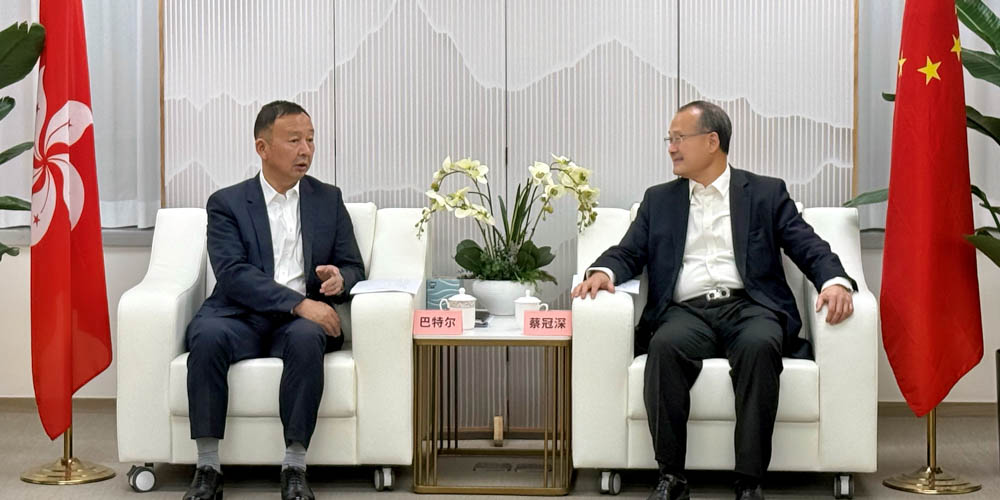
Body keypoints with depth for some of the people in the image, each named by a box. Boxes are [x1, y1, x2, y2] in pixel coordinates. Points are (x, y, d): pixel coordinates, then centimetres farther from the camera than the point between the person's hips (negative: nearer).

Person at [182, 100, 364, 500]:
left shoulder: (328, 200, 16)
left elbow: (354, 268, 14)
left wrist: (339, 279, -13)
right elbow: (233, 273, -9)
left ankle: (294, 468, -29)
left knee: (306, 338, -34)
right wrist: (297, 302, -22)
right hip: (241, 316, -1)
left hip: (302, 320, 1)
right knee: (206, 335, -34)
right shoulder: (226, 203, 6)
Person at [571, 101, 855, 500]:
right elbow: (629, 252, 17)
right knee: (666, 345, -34)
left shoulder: (766, 193, 16)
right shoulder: (659, 200, 24)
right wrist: (603, 271, -7)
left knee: (759, 345, -36)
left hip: (749, 306, -1)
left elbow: (809, 247, 7)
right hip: (686, 312, 1)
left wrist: (835, 281, -15)